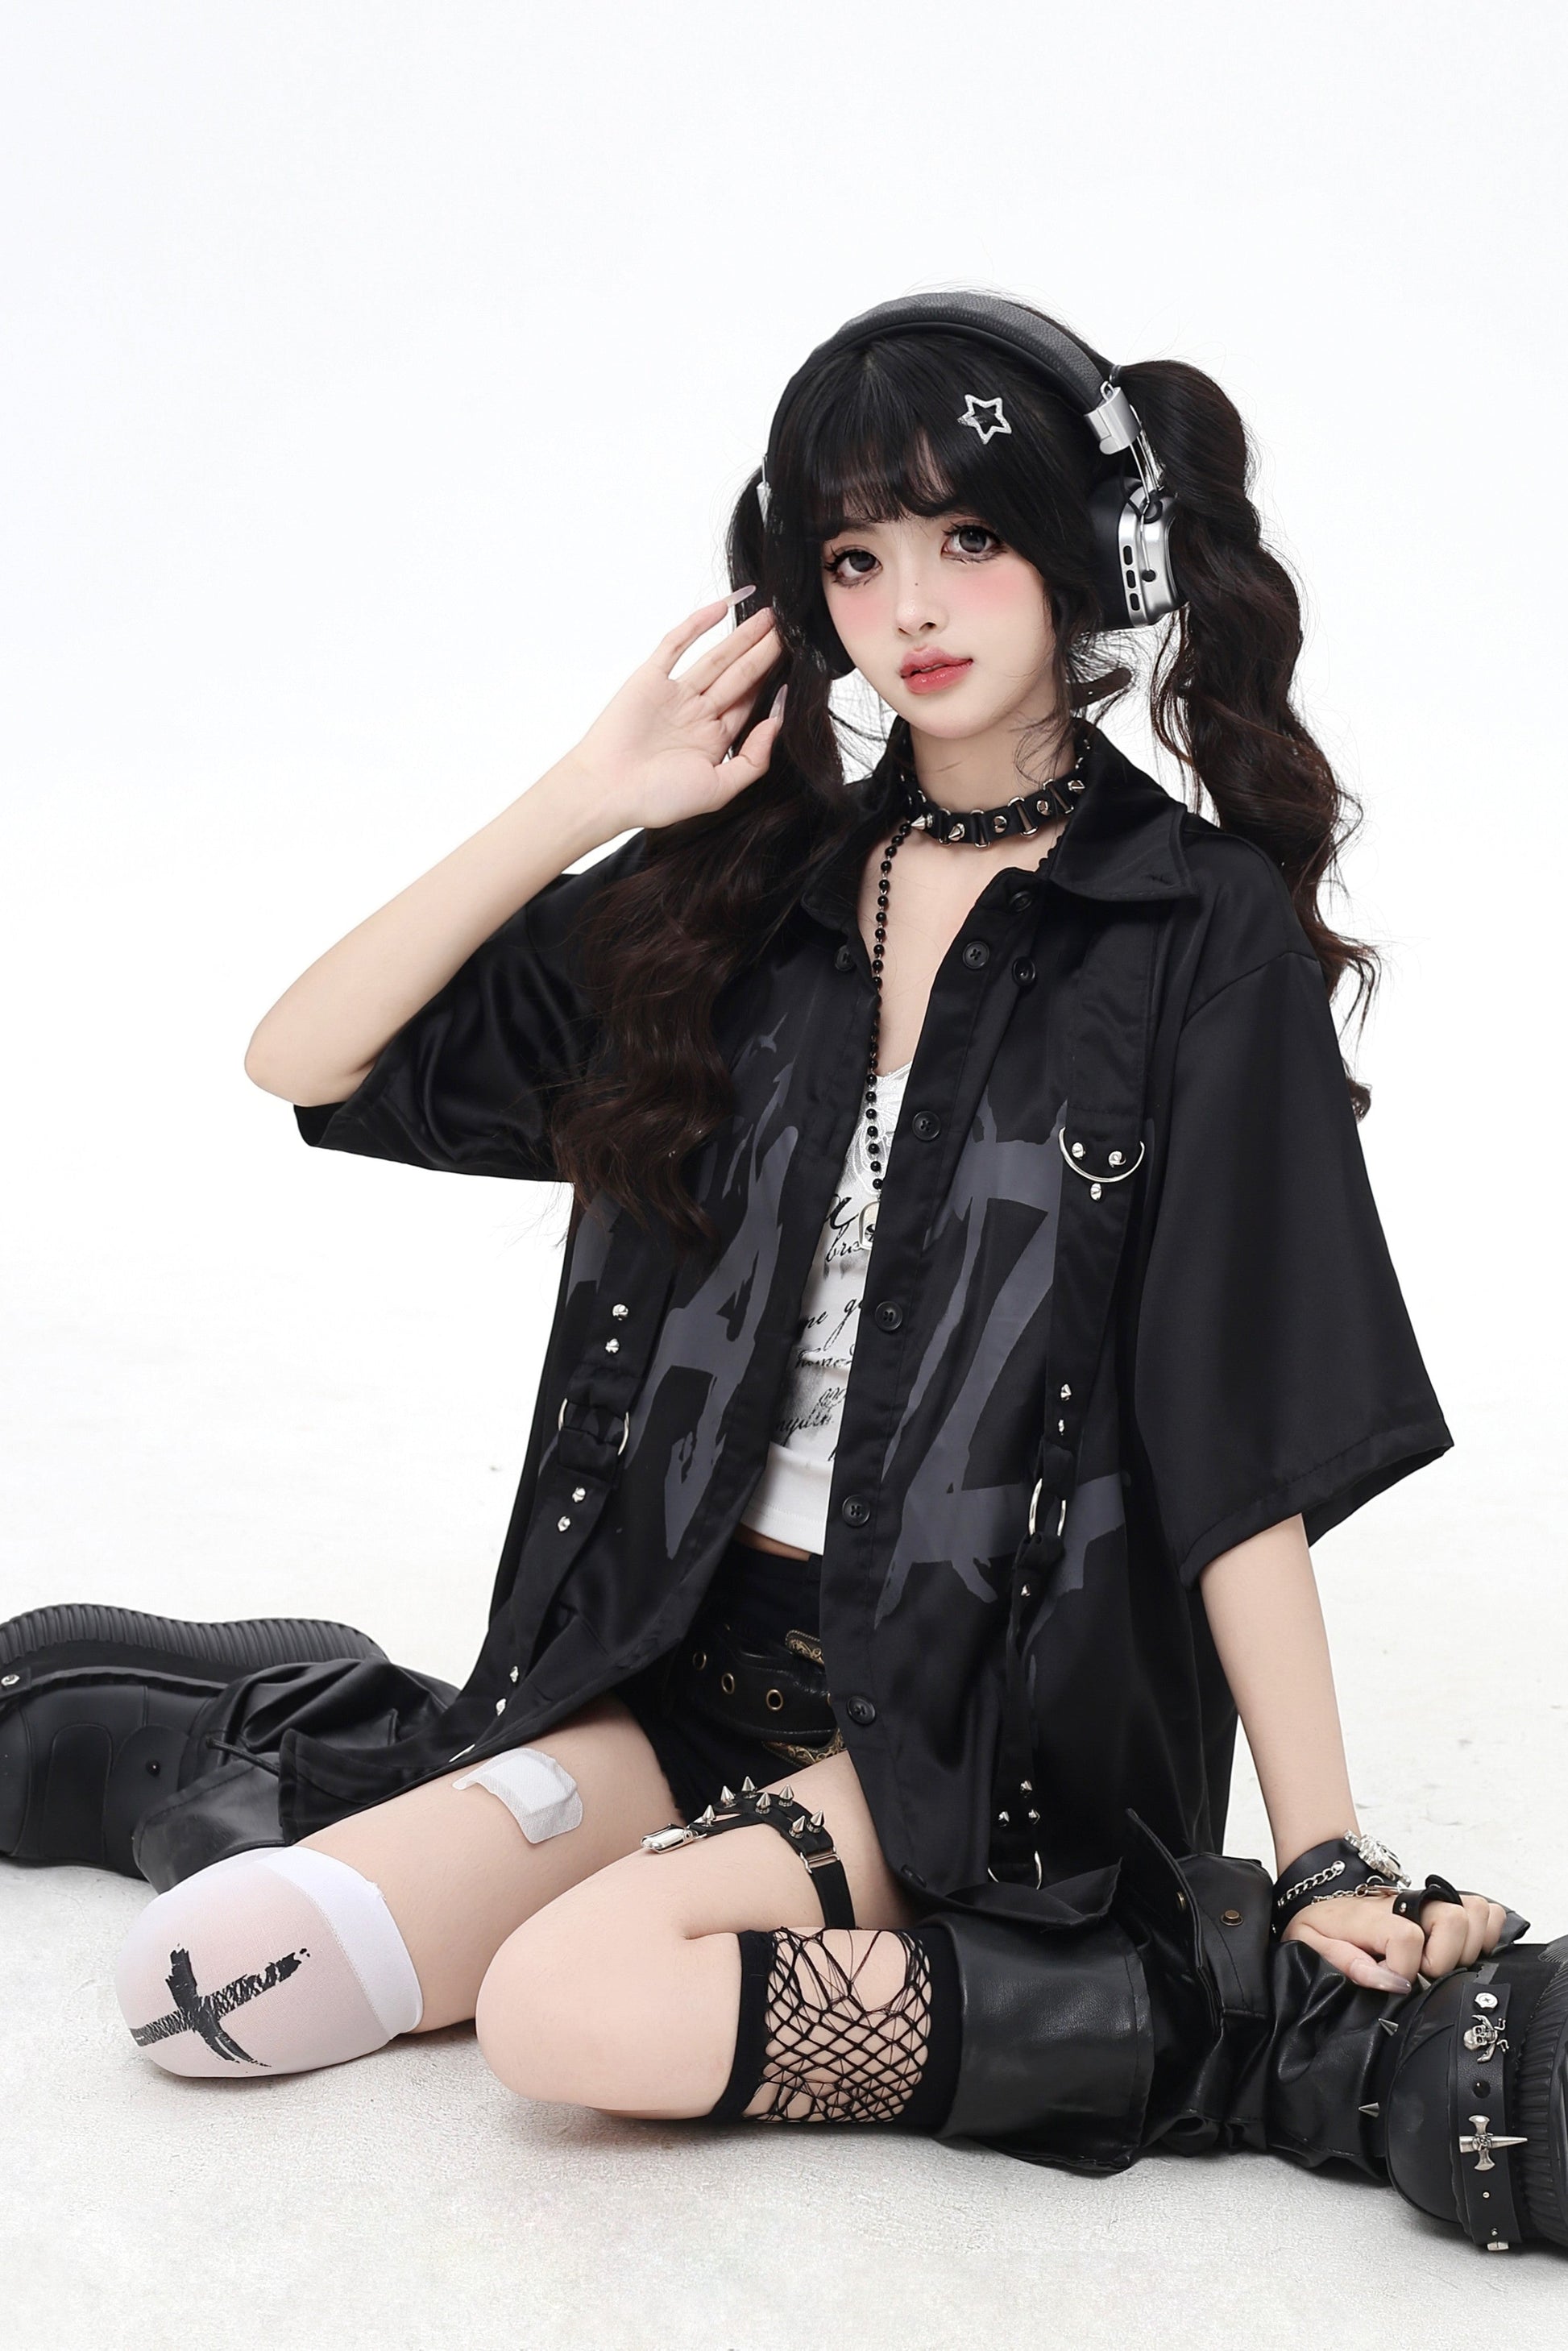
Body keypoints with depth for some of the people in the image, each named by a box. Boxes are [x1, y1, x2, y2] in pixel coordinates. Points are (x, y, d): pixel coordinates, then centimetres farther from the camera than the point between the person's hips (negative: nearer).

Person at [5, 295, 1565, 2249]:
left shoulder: (1200, 935, -6)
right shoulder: (744, 886, 5)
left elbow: (1243, 1447, -9)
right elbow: (305, 1062, 2)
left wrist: (1325, 1863, -12)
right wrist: (587, 803, -6)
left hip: (997, 1717, -4)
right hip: (701, 1651, 5)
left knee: (575, 2004, -29)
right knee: (194, 1978, -9)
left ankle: (1208, 2000, -12)